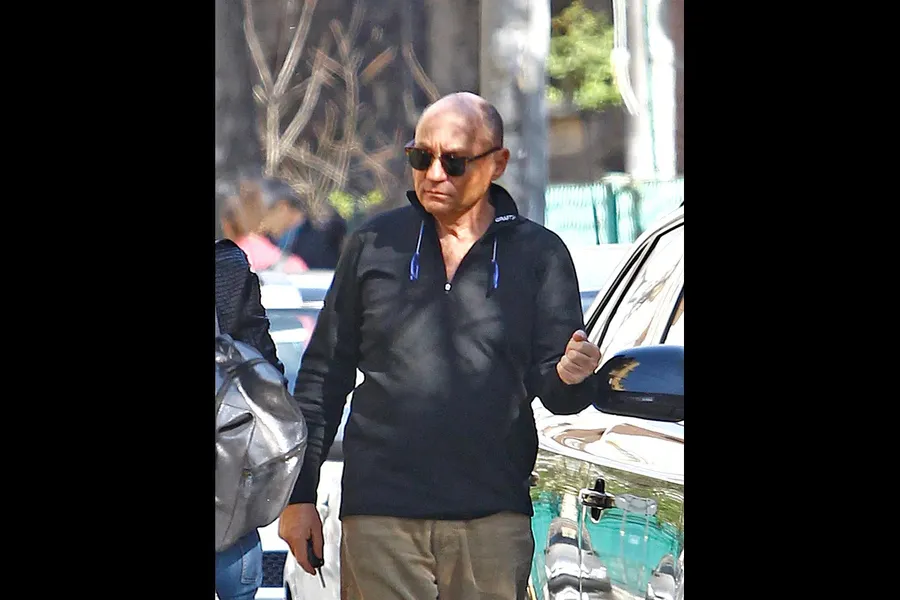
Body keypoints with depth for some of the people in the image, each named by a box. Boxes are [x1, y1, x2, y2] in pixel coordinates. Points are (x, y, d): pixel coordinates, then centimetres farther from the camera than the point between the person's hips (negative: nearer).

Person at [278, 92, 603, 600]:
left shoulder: (539, 254, 7)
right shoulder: (374, 244, 10)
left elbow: (554, 389, 5)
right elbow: (324, 373, 13)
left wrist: (570, 377, -20)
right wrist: (299, 493, 8)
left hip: (494, 517, 0)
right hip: (378, 515, 0)